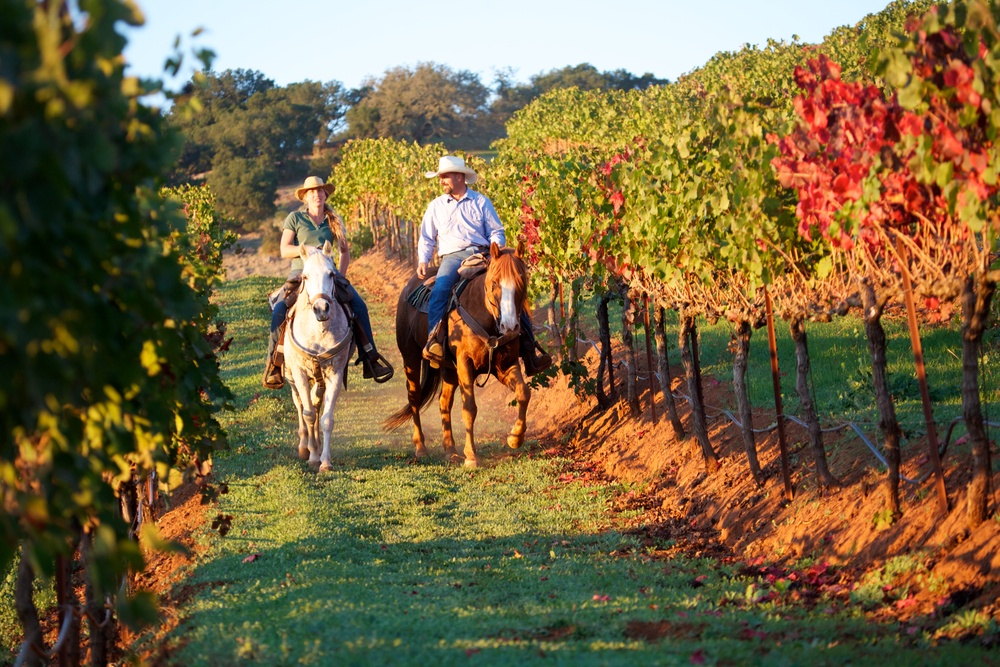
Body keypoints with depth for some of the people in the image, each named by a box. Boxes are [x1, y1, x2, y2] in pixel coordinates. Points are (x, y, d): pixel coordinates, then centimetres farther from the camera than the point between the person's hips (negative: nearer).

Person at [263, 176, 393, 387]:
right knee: (279, 310, -28)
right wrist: (308, 250, -18)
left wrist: (340, 275, 0)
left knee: (359, 304, -17)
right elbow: (284, 251, -2)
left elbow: (345, 252, 16)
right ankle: (274, 362, -17)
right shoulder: (295, 218, 5)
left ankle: (369, 357, -14)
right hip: (300, 272, -3)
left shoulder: (334, 221, 14)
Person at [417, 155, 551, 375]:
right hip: (452, 256, 0)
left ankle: (529, 350, -15)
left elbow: (497, 233, 12)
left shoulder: (481, 202, 13)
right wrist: (423, 261, 3)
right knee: (440, 289, -33)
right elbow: (426, 239, 21)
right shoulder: (436, 206, 18)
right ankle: (434, 341, -40)